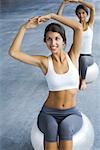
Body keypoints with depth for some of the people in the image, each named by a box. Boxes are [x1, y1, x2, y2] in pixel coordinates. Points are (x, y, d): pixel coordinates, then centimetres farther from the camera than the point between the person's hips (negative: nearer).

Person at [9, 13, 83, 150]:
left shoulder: (73, 56, -3)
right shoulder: (44, 62, -5)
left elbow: (79, 27, -15)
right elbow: (13, 52, -14)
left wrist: (52, 16, -11)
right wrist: (25, 27, -10)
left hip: (72, 114, 1)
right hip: (49, 114, 0)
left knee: (66, 127, -34)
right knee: (51, 128, -34)